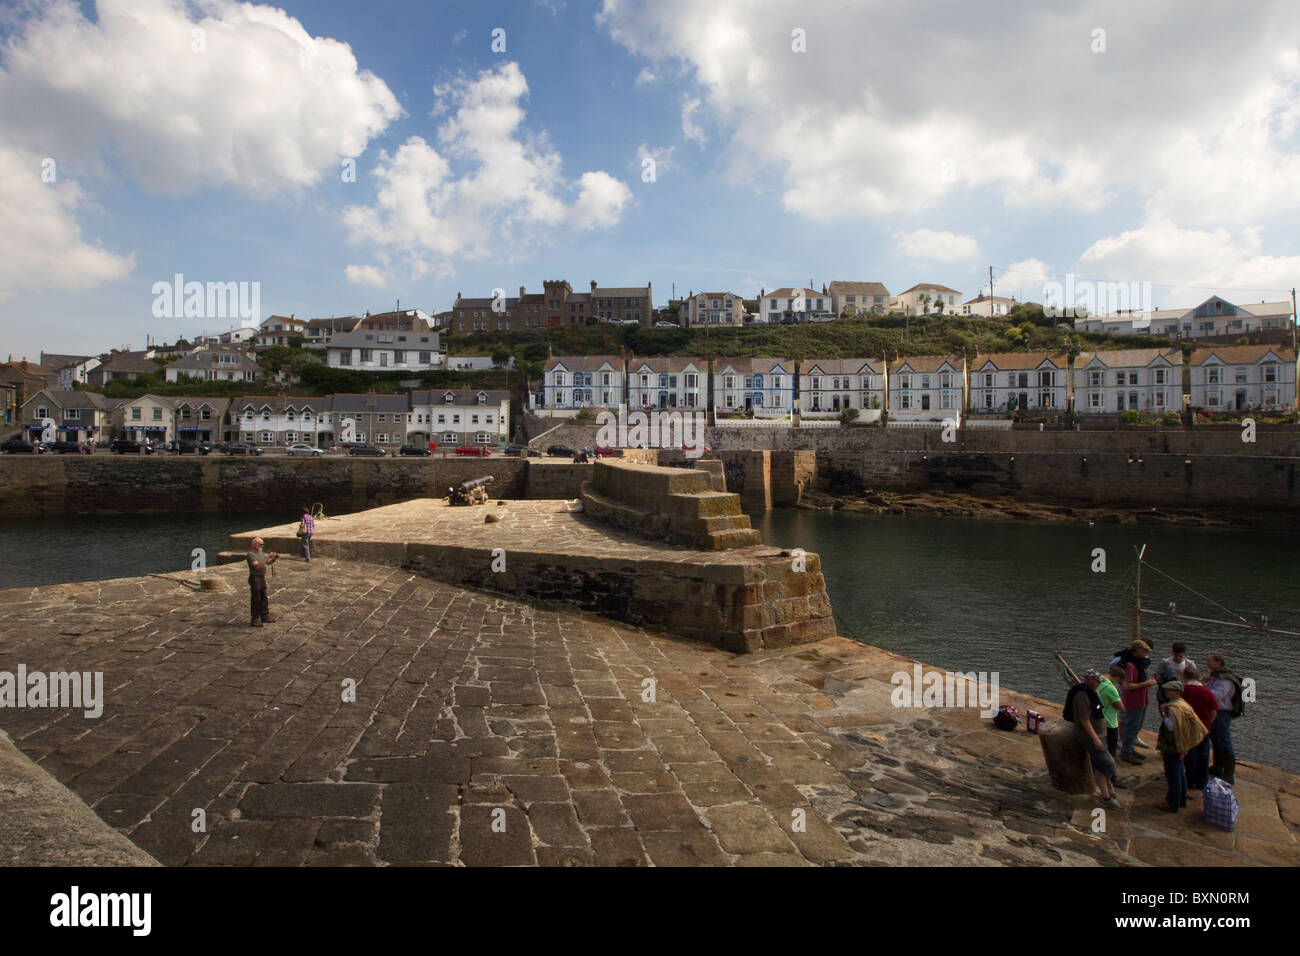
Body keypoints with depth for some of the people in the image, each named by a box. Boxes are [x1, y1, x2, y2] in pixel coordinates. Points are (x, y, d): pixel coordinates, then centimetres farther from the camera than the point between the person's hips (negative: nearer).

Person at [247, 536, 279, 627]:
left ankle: (265, 616, 26)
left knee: (264, 598, 15)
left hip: (262, 578, 9)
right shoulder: (250, 554, -13)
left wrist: (274, 559, -3)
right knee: (255, 600, -5)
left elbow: (268, 563, 18)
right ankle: (254, 620, 1)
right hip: (255, 578, -9)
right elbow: (257, 566, -25)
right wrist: (267, 557, -29)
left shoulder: (260, 553, 13)